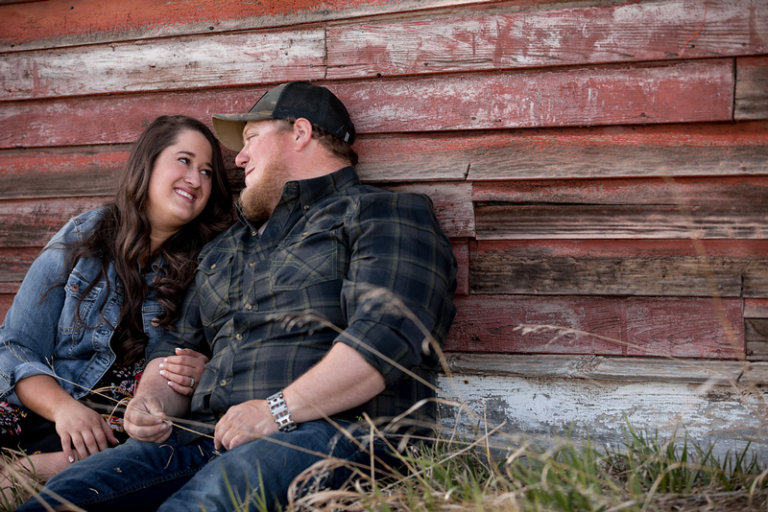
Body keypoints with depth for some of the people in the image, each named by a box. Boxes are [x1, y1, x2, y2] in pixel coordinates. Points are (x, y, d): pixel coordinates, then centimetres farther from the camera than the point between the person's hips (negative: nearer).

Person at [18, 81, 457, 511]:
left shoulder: (385, 215, 6)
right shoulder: (225, 248, 31)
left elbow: (386, 336, -11)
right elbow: (182, 346, 33)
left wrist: (278, 410, -18)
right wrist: (151, 399, 10)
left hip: (330, 429, -6)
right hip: (204, 438, 7)